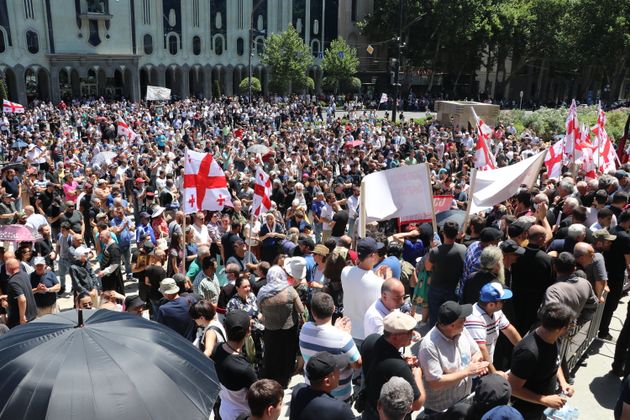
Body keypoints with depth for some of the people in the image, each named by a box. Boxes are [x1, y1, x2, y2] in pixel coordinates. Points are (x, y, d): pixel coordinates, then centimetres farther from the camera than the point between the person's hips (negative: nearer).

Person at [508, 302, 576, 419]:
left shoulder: (550, 338, -11)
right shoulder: (528, 352, -36)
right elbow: (513, 388, -28)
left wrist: (562, 382, -5)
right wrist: (545, 400, -25)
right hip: (527, 411, -7)